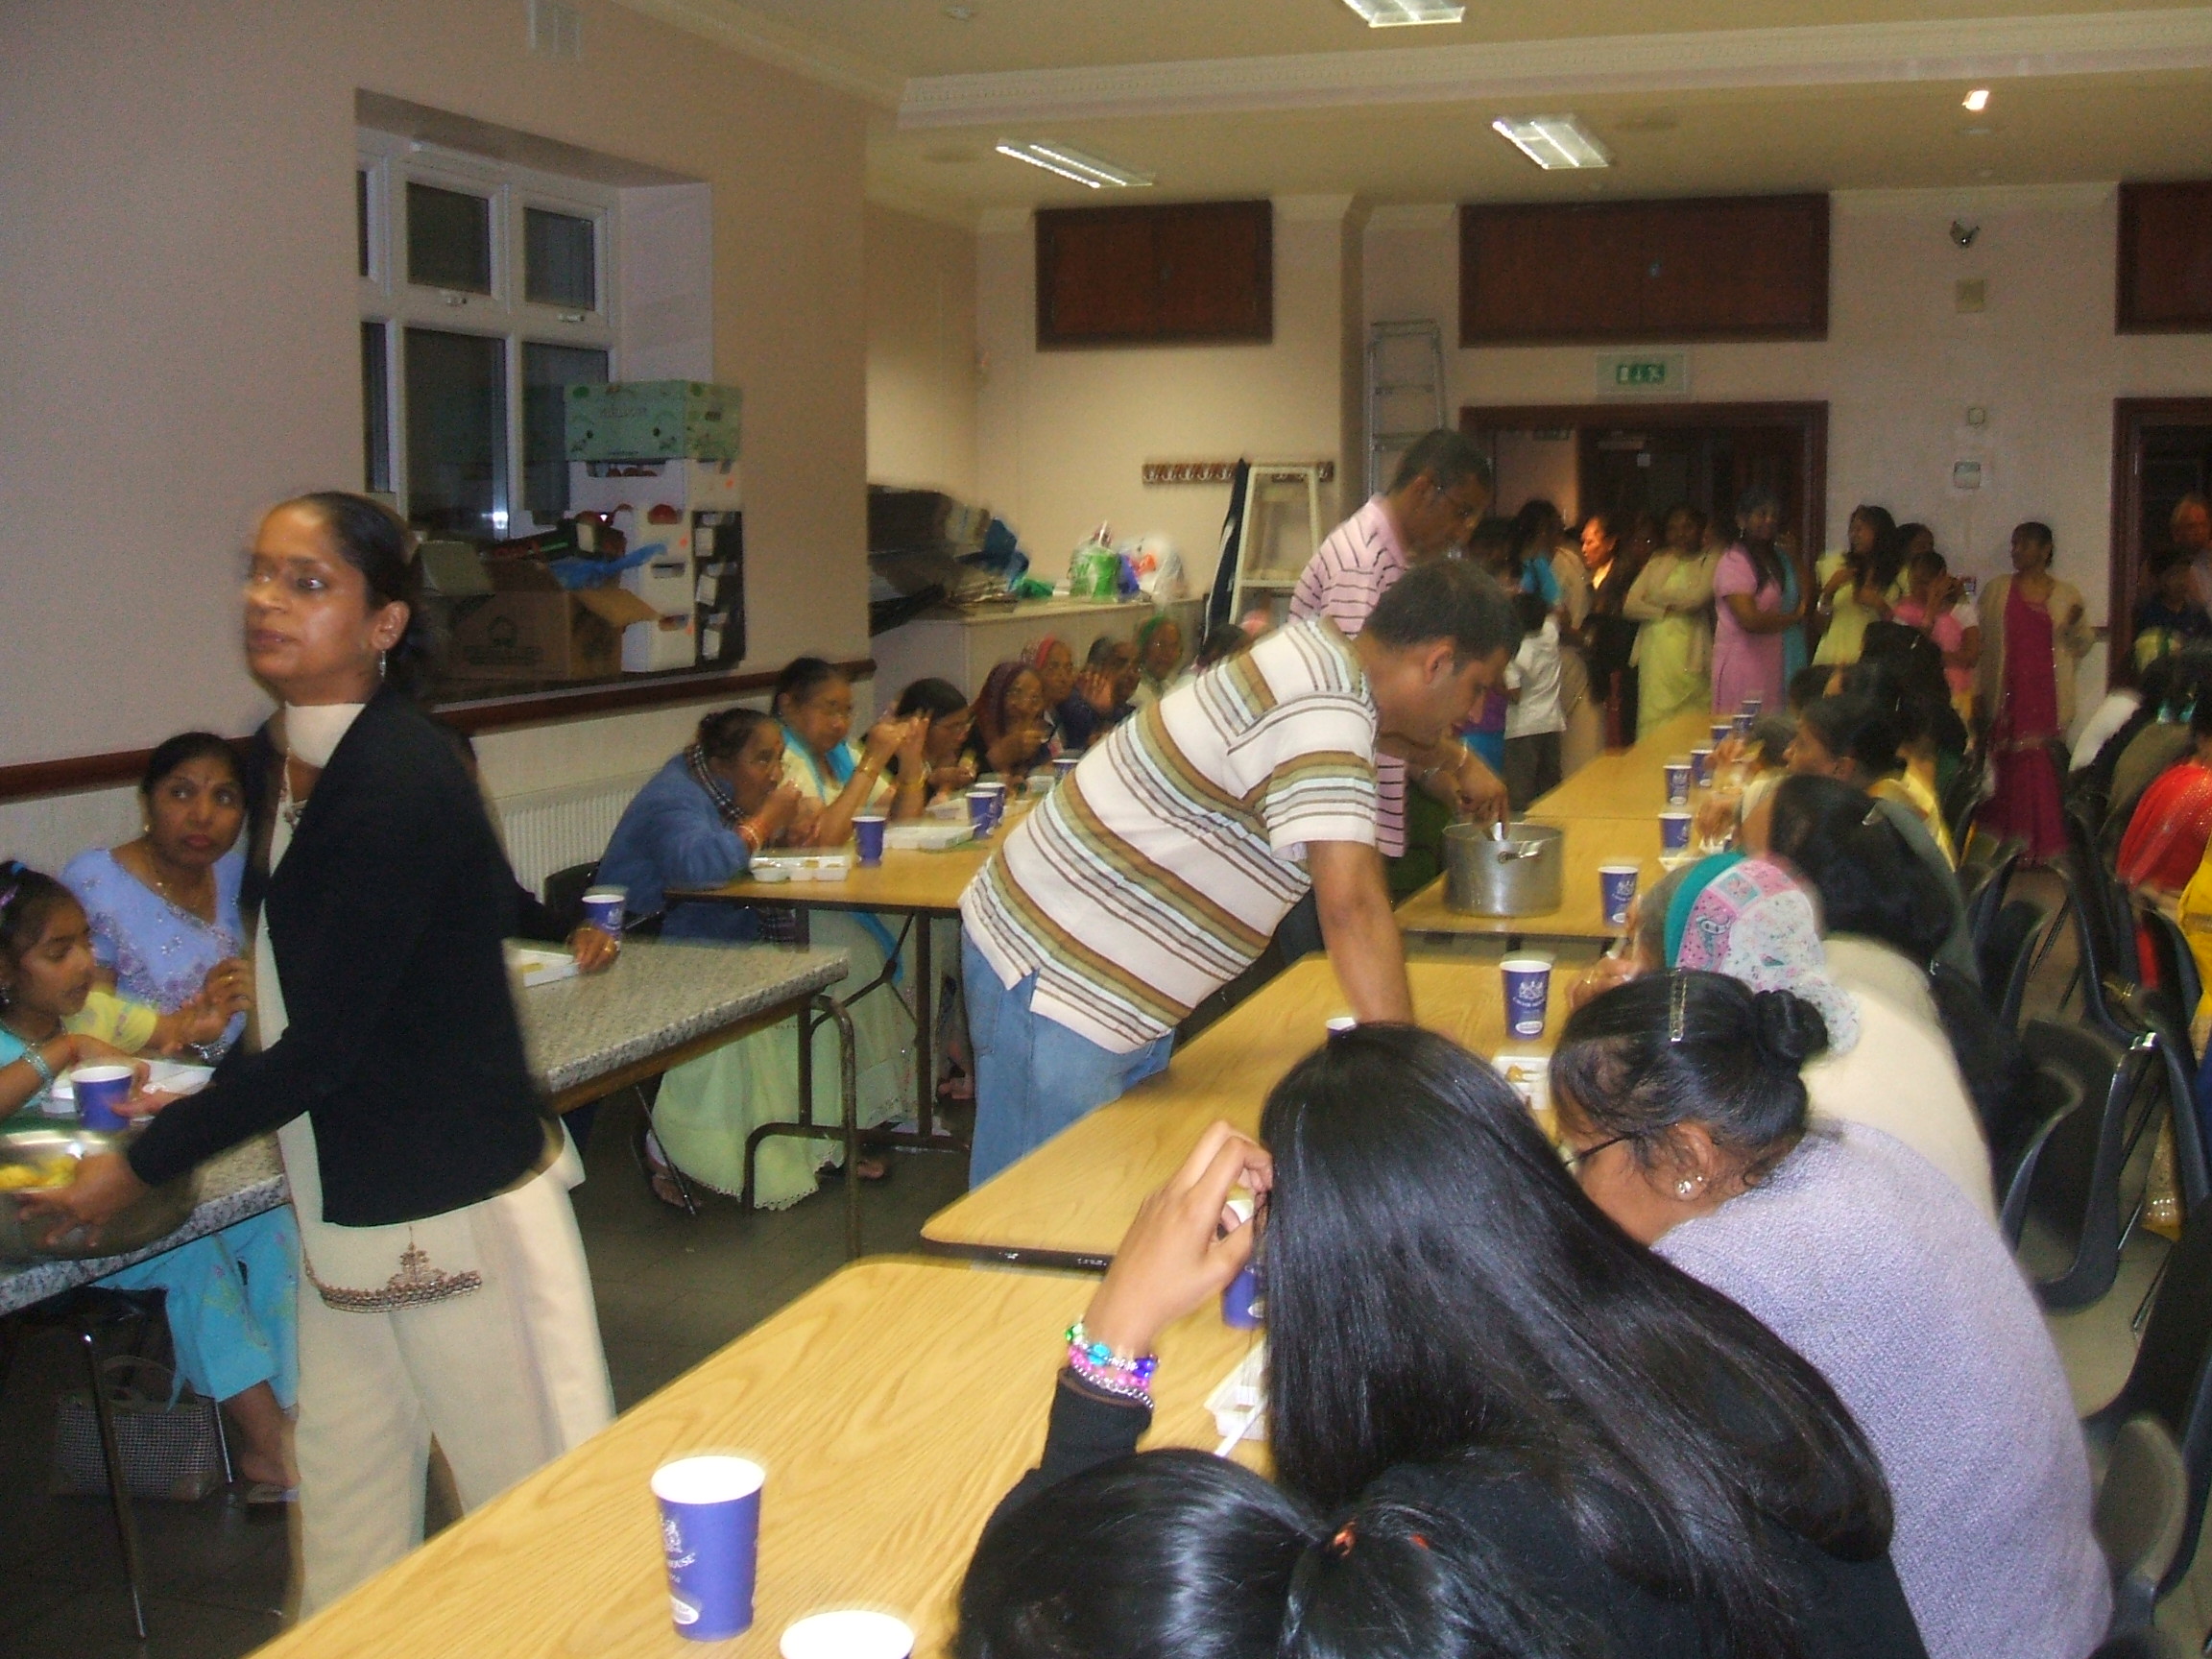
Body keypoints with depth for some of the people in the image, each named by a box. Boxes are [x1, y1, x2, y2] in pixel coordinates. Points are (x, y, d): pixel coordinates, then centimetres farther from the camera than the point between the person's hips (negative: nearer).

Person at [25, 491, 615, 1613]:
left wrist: (143, 1165, -11)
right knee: (345, 1512, 16)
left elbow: (324, 1042, -20)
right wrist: (217, 1089, 9)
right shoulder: (280, 760, 5)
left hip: (455, 1206, -9)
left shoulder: (400, 786, -22)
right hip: (347, 1208, 9)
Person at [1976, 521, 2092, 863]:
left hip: (2047, 697, 0)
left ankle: (2042, 847, 2)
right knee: (2010, 768, -5)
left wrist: (2078, 623, -9)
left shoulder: (2066, 595, 11)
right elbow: (1980, 641, 8)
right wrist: (1977, 692, 1)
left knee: (2041, 770, -5)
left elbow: (2081, 648, 12)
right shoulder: (1997, 591, 10)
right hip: (2008, 696, 0)